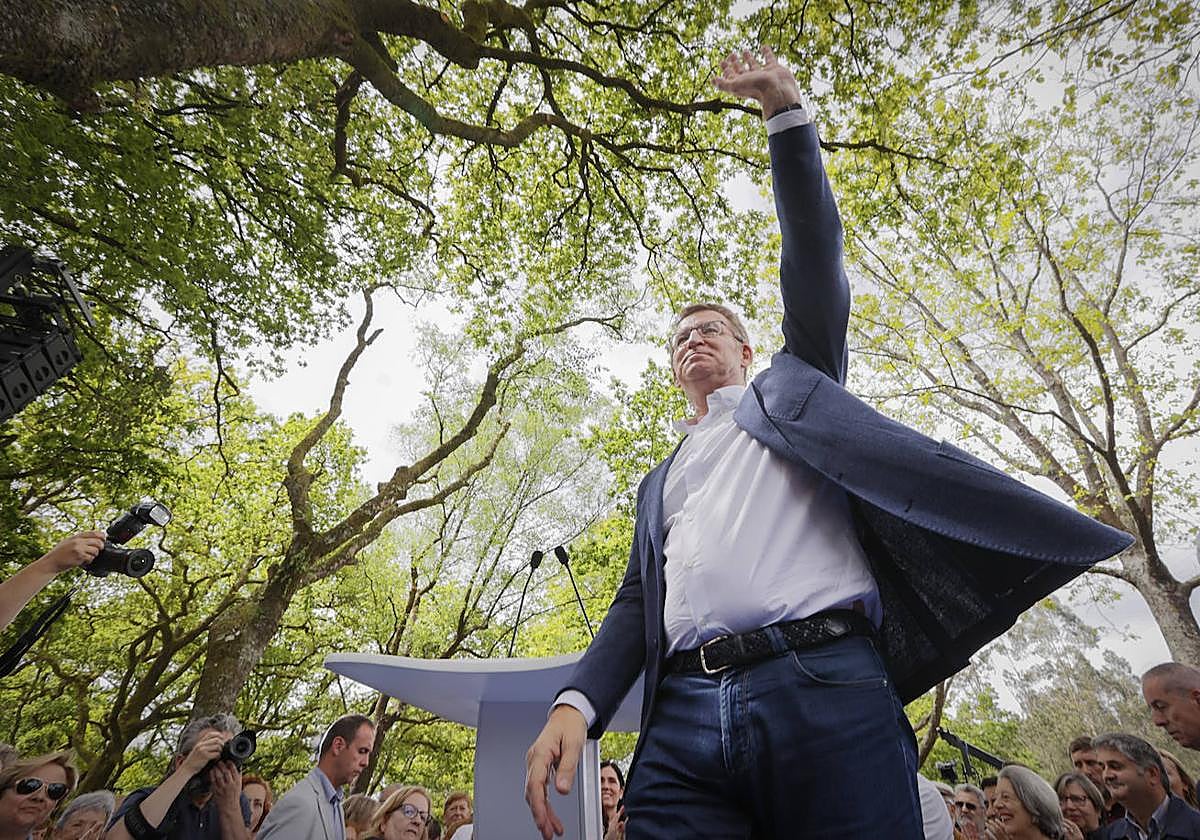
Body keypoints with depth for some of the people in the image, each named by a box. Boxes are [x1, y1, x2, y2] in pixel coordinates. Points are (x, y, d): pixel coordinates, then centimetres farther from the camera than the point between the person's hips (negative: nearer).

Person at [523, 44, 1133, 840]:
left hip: (826, 685, -2)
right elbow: (637, 602, 17)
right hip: (682, 720, 3)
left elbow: (813, 253, 11)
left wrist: (784, 106, 12)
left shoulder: (792, 383, 21)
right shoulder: (660, 480, 27)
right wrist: (577, 702, 1)